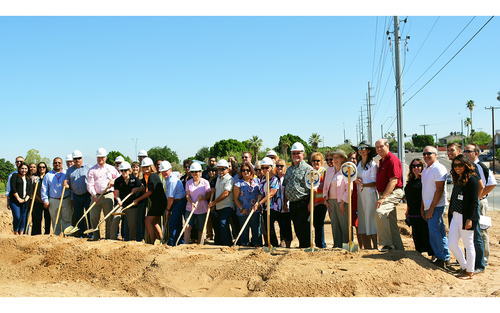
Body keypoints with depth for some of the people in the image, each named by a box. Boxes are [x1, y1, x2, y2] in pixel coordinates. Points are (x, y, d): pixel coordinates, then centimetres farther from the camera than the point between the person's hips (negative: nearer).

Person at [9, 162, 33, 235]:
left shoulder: (29, 179, 16)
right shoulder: (15, 176, 3)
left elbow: (30, 190, 9)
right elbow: (13, 188, -6)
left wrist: (26, 199, -6)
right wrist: (18, 198, -12)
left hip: (25, 201, 4)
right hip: (15, 200, -4)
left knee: (23, 217, 1)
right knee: (17, 217, -13)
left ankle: (21, 234, 6)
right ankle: (16, 233, 2)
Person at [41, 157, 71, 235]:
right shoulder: (48, 175, 10)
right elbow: (44, 189, 8)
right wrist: (45, 200, 0)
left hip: (66, 200, 0)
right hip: (53, 201, 1)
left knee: (67, 219, -2)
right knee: (55, 220, 4)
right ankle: (57, 235, 11)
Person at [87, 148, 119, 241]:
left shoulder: (111, 168, 12)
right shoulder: (92, 170, 7)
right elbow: (90, 185, -1)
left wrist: (113, 181, -2)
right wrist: (94, 194, -17)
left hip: (108, 195, 0)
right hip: (96, 196, 0)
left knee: (109, 217, -3)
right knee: (94, 217, 0)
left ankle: (109, 236, 5)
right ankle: (96, 237, 12)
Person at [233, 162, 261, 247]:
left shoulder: (256, 181, 8)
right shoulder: (238, 183, 0)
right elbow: (236, 198, -1)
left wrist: (257, 205, -3)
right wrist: (241, 208, -10)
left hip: (255, 210, 2)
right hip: (243, 212, -2)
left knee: (256, 228, 4)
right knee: (244, 230, 4)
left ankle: (257, 244, 13)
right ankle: (245, 244, 15)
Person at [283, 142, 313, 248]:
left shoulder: (308, 169, -5)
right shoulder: (289, 169, 18)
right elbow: (285, 186, 22)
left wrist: (310, 204, -17)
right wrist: (285, 202, 15)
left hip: (303, 204, -7)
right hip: (292, 204, 7)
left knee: (302, 228, -7)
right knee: (297, 228, 11)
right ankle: (302, 245, 21)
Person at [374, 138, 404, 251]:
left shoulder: (392, 159, -12)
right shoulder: (382, 161, 18)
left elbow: (393, 181, -20)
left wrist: (383, 197, -24)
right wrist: (381, 196, 15)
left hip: (394, 193, -10)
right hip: (385, 194, 10)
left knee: (380, 212, -29)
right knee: (392, 224, 12)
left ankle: (387, 243, -25)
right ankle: (399, 248, 20)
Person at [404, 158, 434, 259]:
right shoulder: (411, 181, 15)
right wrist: (407, 210, 23)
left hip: (422, 213, -8)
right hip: (413, 213, 8)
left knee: (426, 235, -2)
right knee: (416, 235, 13)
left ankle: (433, 255, 9)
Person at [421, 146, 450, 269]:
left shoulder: (439, 168, -12)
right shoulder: (425, 170, 16)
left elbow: (439, 190, -17)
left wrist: (431, 208, -19)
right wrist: (422, 207, 16)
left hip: (436, 206, -9)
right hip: (428, 207, 9)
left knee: (434, 232, -12)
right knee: (440, 232, 11)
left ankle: (441, 259, -4)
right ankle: (446, 259, 17)